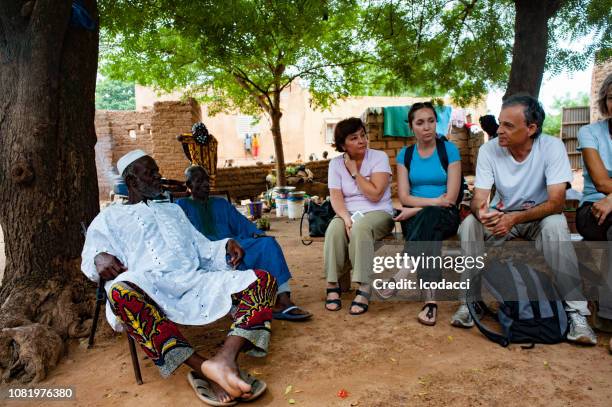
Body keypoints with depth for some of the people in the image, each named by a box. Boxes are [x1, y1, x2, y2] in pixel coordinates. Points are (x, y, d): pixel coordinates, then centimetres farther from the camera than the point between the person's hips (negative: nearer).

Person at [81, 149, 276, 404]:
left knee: (263, 280, -17)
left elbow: (202, 247, 27)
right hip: (150, 287, -4)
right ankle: (203, 367, -44)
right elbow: (91, 252, 7)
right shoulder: (110, 217, 22)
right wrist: (100, 258, -19)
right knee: (121, 292, -41)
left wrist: (226, 246, 5)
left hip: (195, 281, 4)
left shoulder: (173, 210, 34)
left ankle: (226, 357, -42)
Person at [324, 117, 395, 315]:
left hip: (378, 212, -2)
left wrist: (354, 171, -12)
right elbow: (335, 196, -7)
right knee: (334, 229, -30)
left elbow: (375, 195, -16)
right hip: (348, 213, 3)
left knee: (361, 228, -36)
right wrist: (346, 217, -25)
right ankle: (332, 285, -21)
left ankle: (364, 289, -33)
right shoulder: (336, 163, 4)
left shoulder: (379, 157, -5)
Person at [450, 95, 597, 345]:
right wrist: (481, 212, -43)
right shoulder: (488, 150, -14)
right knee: (468, 225, -26)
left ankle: (574, 309, -21)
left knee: (555, 225, -34)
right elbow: (478, 199, -17)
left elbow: (556, 202, -25)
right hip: (501, 216, 2)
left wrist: (514, 218, -40)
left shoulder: (552, 147, -19)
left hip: (540, 216, -1)